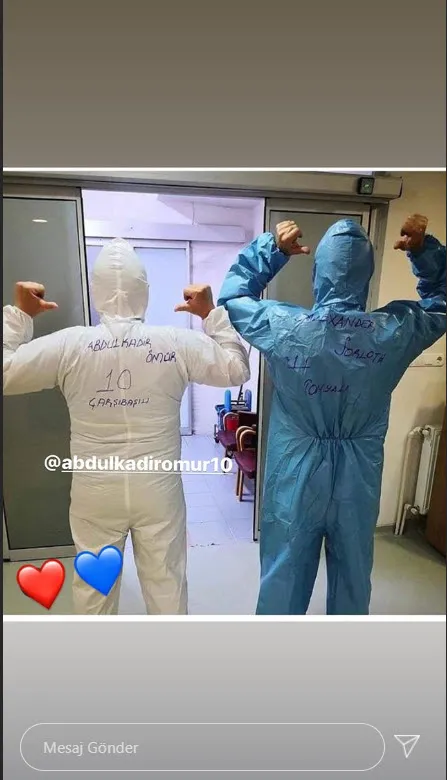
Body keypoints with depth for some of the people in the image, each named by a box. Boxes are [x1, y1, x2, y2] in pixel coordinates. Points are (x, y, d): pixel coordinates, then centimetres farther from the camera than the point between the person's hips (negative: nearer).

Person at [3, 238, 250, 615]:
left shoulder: (68, 345, -14)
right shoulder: (179, 343, -13)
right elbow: (237, 369, -2)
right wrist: (212, 313, 2)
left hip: (95, 493, 1)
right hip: (159, 490, 0)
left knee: (93, 585, 25)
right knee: (166, 580, 21)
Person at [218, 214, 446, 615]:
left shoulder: (285, 326, -16)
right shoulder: (396, 330, -11)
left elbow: (232, 295, 2)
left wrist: (271, 248, 2)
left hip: (294, 478, -1)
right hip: (359, 480, 2)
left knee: (284, 578, 20)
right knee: (354, 578, 26)